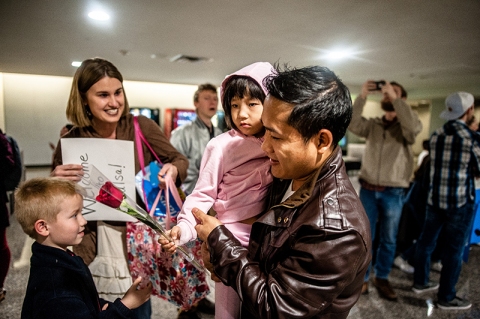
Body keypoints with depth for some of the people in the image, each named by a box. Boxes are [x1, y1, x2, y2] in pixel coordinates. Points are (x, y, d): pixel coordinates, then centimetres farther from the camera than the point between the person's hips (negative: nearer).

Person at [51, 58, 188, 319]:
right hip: (92, 252, 1)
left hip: (136, 246, -1)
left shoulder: (141, 127, -10)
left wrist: (173, 169, -22)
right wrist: (55, 183, -16)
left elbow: (179, 160, 1)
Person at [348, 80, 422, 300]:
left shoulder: (405, 127, -1)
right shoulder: (372, 125, 6)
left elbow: (414, 126, -24)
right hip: (368, 190, 1)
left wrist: (395, 98, -22)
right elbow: (352, 124, -11)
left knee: (388, 239, 12)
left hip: (393, 193, -1)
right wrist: (362, 97, -17)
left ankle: (382, 278, 30)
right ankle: (362, 277, 23)